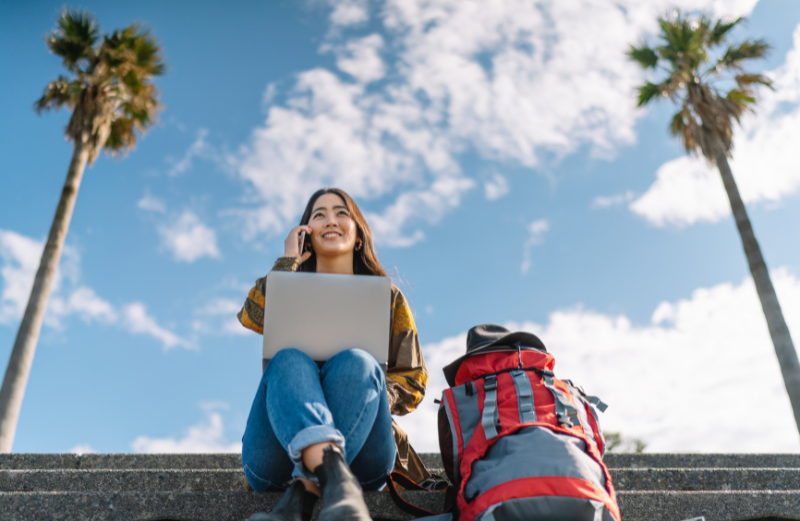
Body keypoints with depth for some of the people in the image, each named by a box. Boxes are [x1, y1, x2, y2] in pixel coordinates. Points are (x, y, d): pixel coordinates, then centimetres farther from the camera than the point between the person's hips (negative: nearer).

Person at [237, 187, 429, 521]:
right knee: (289, 361, -30)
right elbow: (252, 317, -2)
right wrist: (288, 260, 8)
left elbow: (413, 381, 12)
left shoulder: (388, 297, 22)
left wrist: (364, 392, -9)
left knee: (356, 363, -30)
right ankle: (335, 478, -56)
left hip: (362, 451, 0)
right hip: (284, 447, 1)